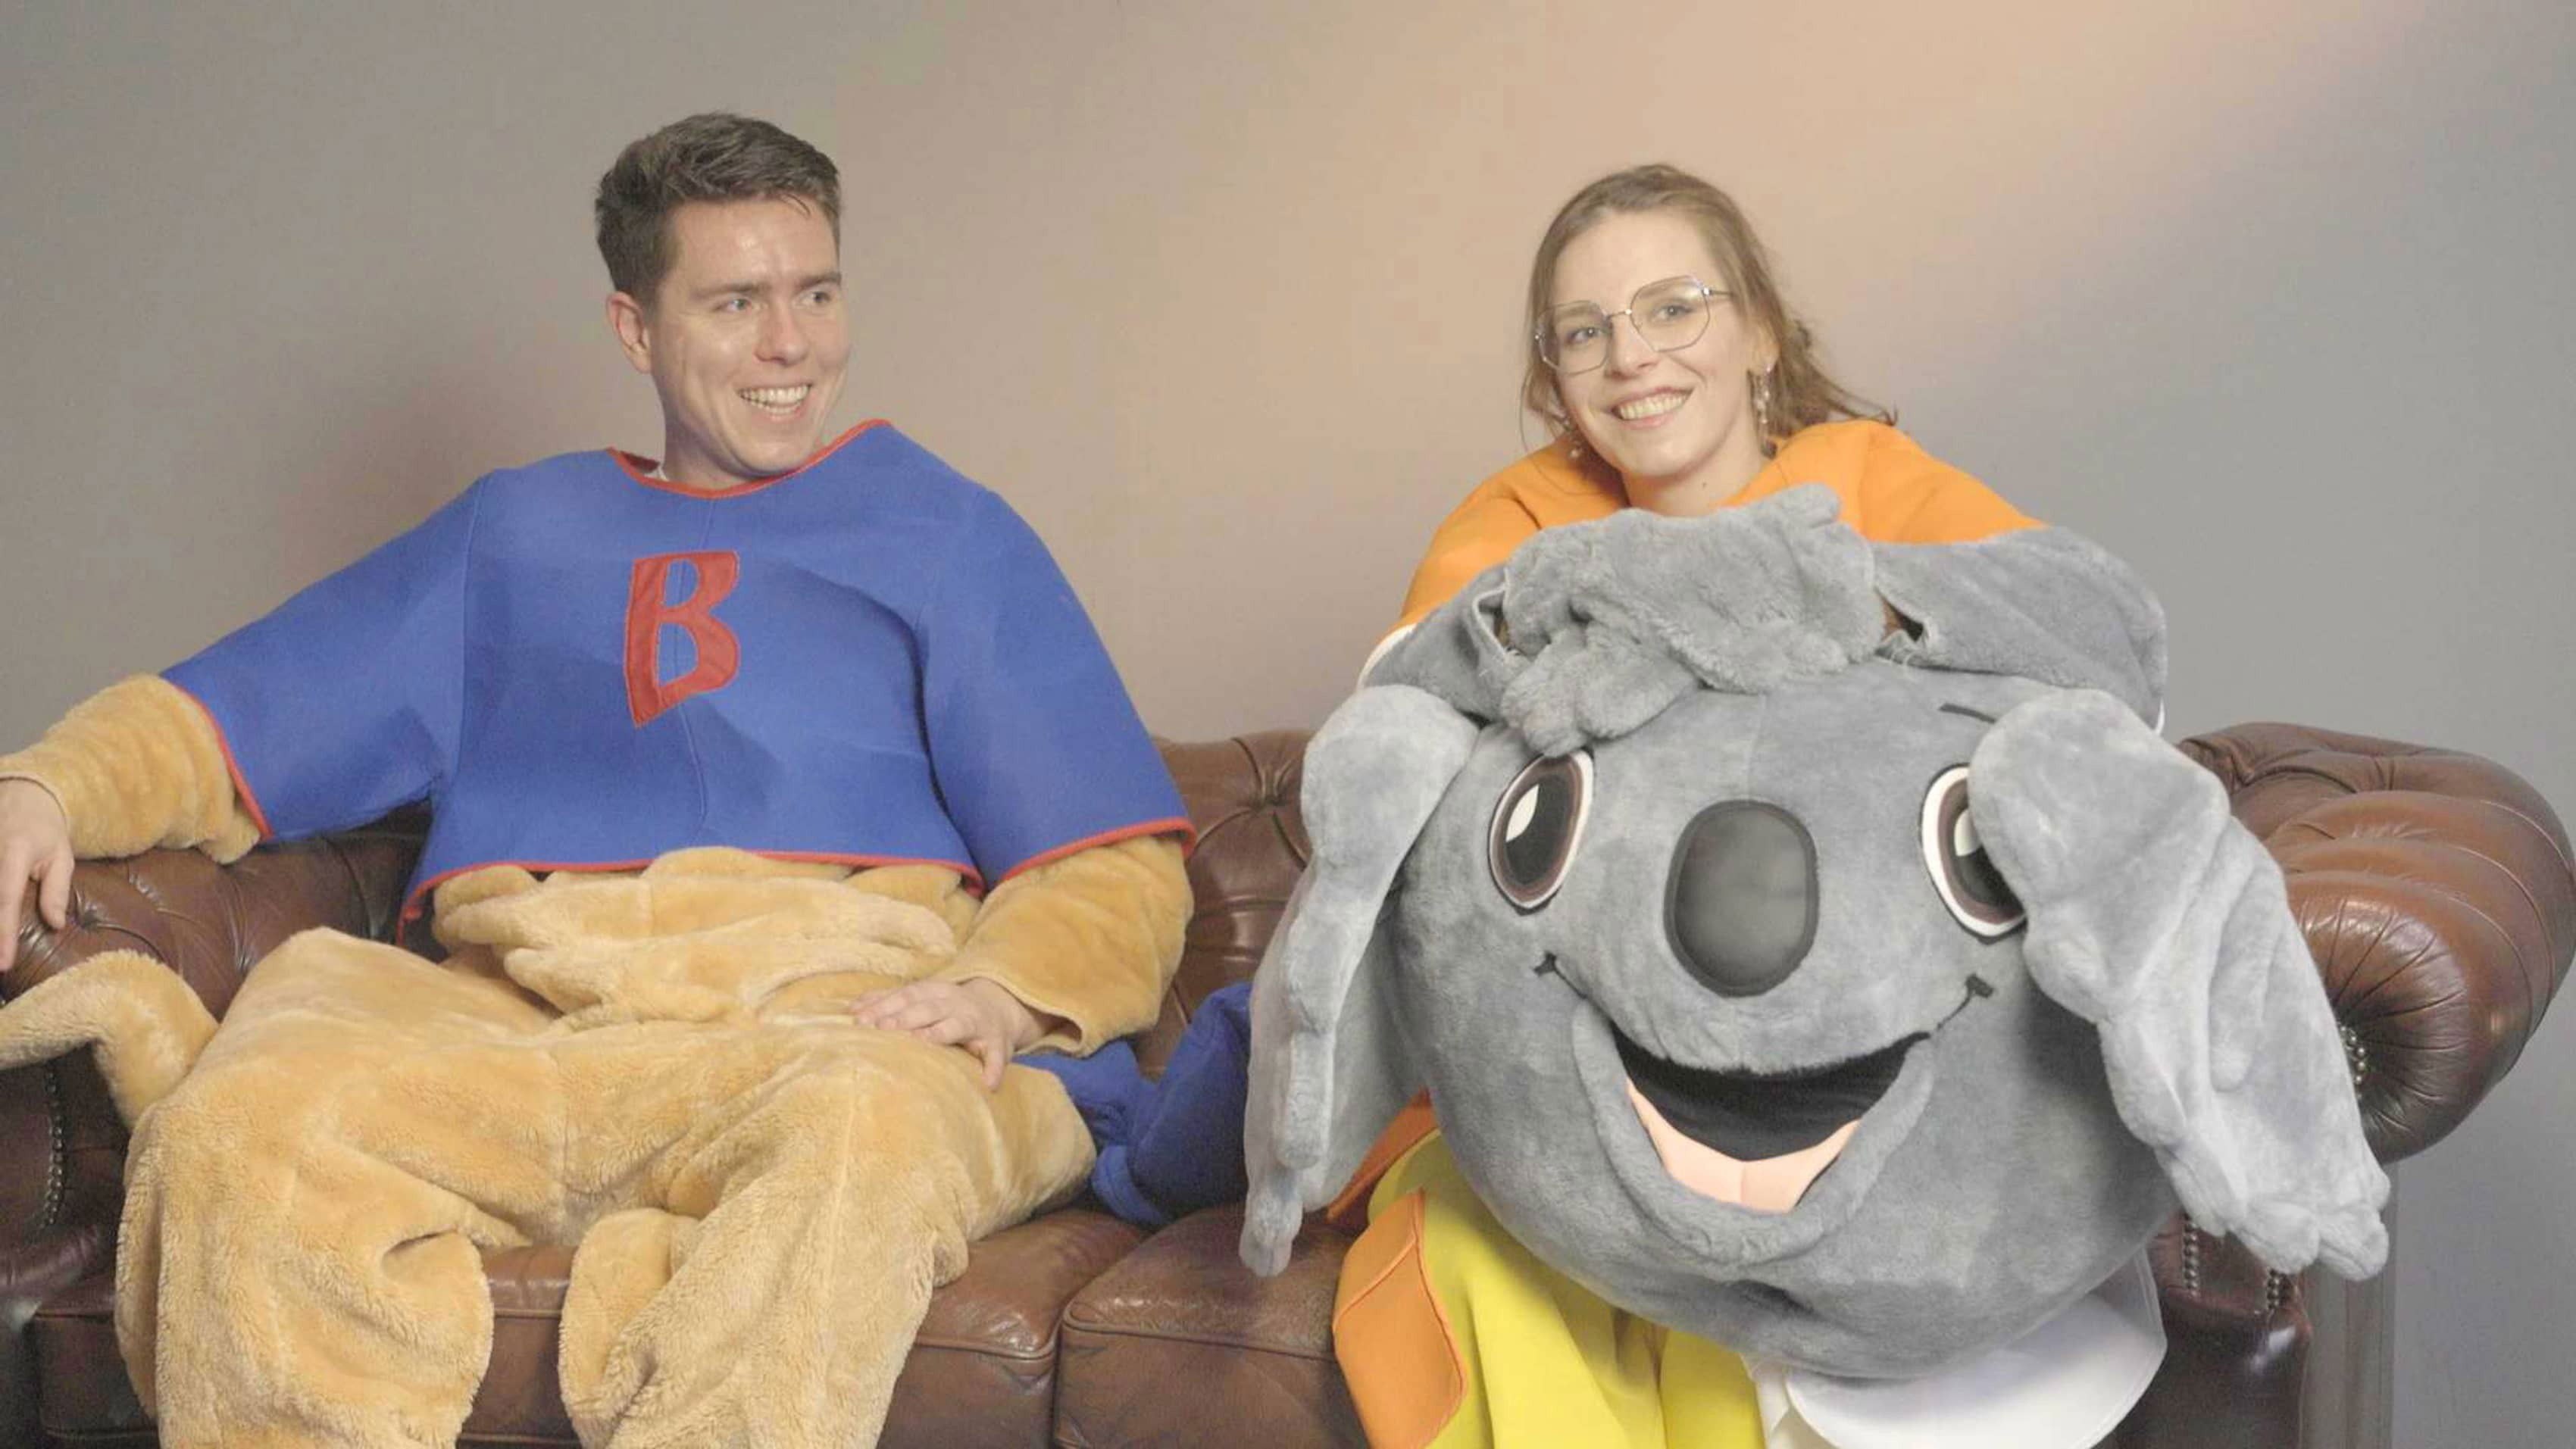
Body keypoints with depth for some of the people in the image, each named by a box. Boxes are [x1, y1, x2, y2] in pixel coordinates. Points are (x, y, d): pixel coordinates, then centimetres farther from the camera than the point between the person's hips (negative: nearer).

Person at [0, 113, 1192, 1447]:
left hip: (829, 1021, -2)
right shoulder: (515, 533, 29)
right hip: (507, 1023, 2)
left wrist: (1002, 990, -12)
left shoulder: (945, 534, 20)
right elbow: (229, 724, 23)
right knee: (230, 1129, -29)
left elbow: (1118, 868, 10)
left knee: (863, 1131, -40)